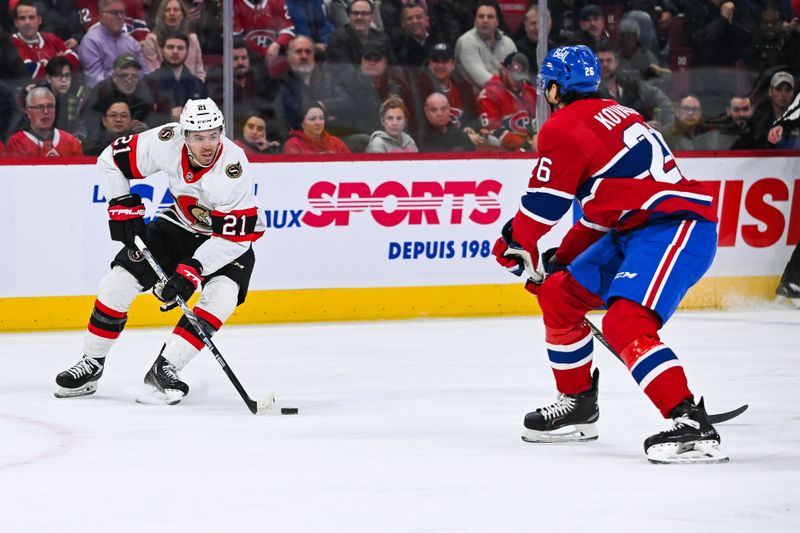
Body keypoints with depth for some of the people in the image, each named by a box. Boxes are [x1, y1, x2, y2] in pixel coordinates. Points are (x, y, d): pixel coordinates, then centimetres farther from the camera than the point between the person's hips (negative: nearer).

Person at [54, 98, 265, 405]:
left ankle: (164, 369, -21)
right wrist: (123, 208, -14)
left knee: (222, 295, -28)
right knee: (118, 281, -7)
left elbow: (234, 236, -31)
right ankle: (92, 364, 10)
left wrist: (192, 270, -38)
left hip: (226, 239, -3)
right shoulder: (167, 141, -25)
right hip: (179, 226, 3)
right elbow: (112, 160, -9)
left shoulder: (234, 168, -34)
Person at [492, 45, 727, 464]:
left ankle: (691, 425, -35)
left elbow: (542, 203, -3)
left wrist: (514, 245, 17)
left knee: (625, 323, -26)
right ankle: (577, 404, 29)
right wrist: (561, 258, 29)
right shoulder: (611, 115, 21)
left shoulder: (564, 128, -9)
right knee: (558, 294, 17)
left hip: (675, 226, -10)